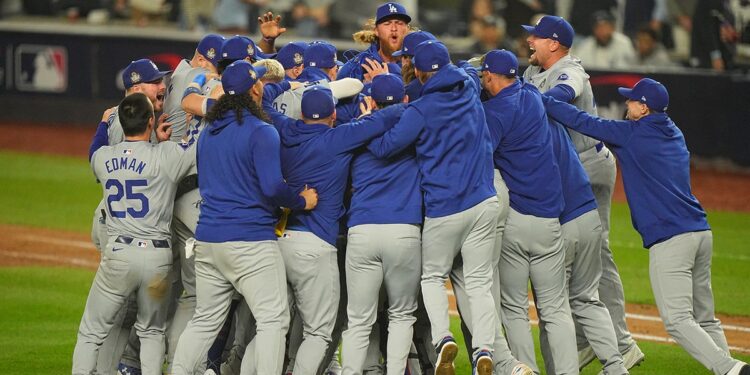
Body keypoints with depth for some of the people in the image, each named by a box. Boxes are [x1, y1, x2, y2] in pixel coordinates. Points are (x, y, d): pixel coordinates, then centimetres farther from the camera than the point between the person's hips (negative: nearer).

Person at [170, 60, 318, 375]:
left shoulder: (208, 133, 14)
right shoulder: (261, 132, -10)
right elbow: (272, 187, -18)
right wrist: (302, 201, -2)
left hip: (207, 239, 8)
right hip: (251, 241, -8)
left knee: (205, 321, 14)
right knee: (273, 319, -5)